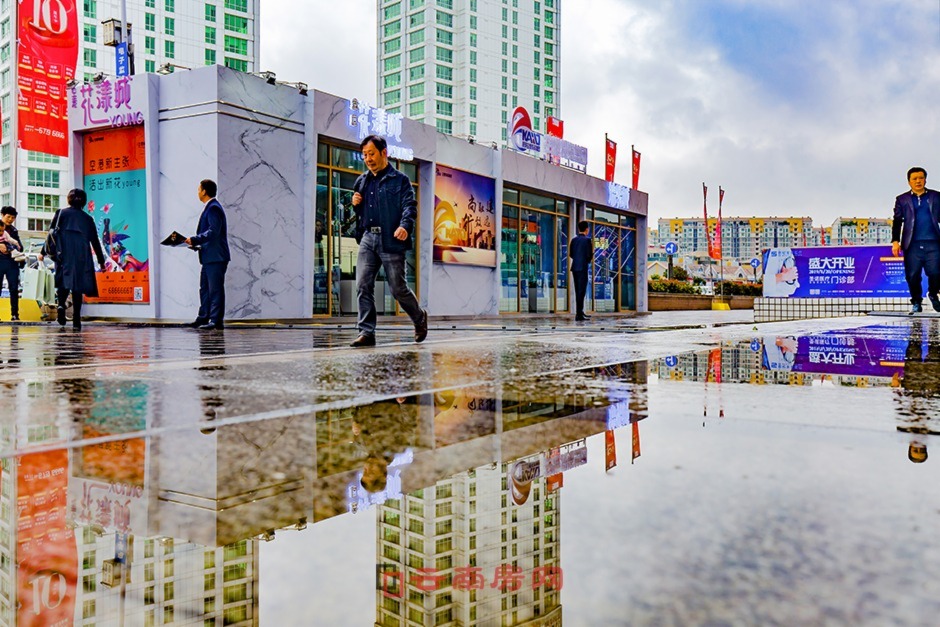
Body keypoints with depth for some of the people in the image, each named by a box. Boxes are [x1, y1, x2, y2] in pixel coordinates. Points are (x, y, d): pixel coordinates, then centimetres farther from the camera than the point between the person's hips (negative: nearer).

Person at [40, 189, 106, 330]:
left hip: (64, 255, -1)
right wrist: (101, 260, 19)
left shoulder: (61, 213, 7)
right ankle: (76, 321, -2)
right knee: (78, 287, 3)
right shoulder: (88, 218, 11)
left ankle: (61, 305, -24)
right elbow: (95, 241, 13)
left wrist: (43, 252, 10)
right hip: (82, 257, 1)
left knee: (64, 281, 7)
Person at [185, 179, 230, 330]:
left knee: (215, 289, -6)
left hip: (216, 256, -11)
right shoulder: (210, 207, 18)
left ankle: (216, 321, -3)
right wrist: (196, 242, 11)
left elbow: (213, 231, -22)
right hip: (209, 257, 11)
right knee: (204, 288, 15)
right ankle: (203, 317, 23)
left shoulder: (213, 207, -13)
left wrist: (195, 240, -20)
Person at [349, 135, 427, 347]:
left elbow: (410, 206, -10)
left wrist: (405, 226, -29)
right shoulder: (362, 181, 19)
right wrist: (355, 204, 5)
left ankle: (420, 318, 27)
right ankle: (366, 332, 0)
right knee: (363, 286, -5)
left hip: (390, 240, -5)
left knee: (398, 288, 1)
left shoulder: (399, 180, 1)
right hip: (367, 238, 5)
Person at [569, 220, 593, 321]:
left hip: (575, 267, 6)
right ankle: (579, 314, -6)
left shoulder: (574, 240, 8)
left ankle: (580, 312, 22)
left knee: (578, 291, 14)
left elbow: (570, 254, 11)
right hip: (583, 268, -6)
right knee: (581, 291, -4)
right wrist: (589, 260, 9)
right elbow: (589, 255, -12)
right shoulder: (587, 240, -10)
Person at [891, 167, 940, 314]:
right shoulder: (902, 200, 11)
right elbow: (897, 222, 8)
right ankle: (916, 303, 15)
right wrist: (895, 241, -2)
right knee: (912, 275, -2)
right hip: (912, 245, 0)